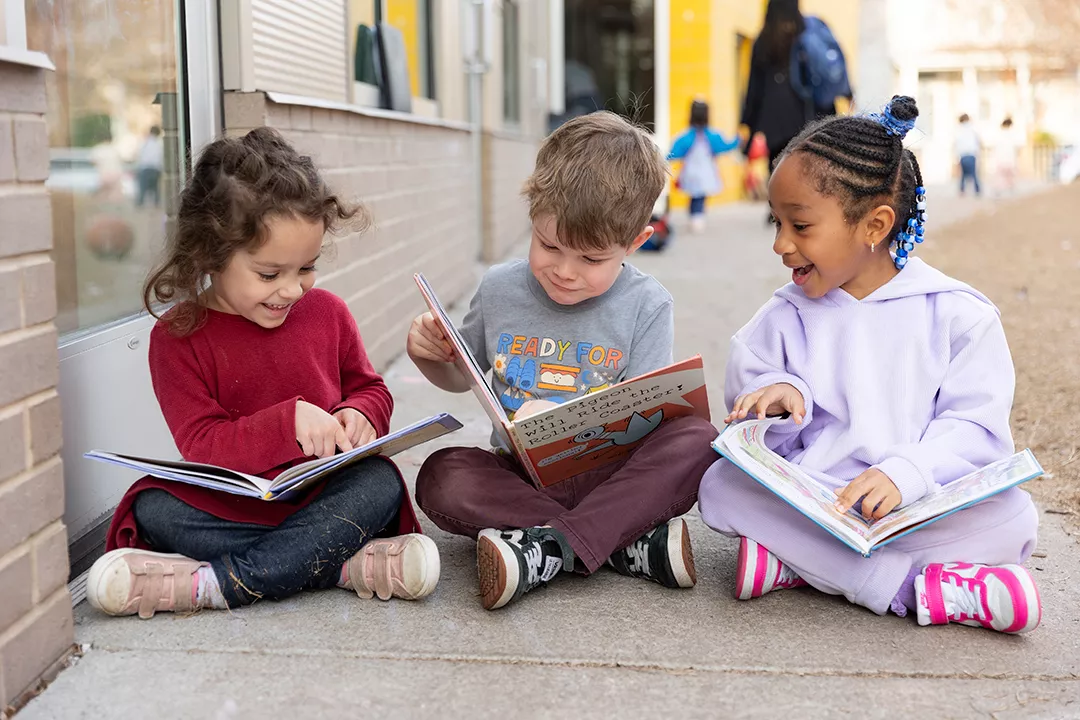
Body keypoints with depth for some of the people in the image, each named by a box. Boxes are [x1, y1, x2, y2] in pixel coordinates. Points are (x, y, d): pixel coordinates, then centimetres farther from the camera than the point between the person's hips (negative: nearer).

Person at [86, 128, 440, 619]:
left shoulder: (327, 312, 4)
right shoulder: (178, 338, -6)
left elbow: (370, 389, 15)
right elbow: (201, 446, -14)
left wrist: (360, 416, -11)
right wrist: (290, 420, -28)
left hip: (325, 497, 2)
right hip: (228, 510, -2)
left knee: (381, 481, -28)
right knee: (154, 508, -29)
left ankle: (216, 583, -32)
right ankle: (347, 565, -34)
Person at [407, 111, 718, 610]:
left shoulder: (645, 306, -3)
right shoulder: (499, 290, 5)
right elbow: (462, 377, 20)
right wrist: (430, 356, -3)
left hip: (612, 477, -2)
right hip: (520, 477, 2)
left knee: (696, 441, -29)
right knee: (440, 476, -28)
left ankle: (546, 549, -36)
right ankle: (631, 545, -32)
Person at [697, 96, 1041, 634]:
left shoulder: (958, 315, -1)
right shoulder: (785, 318, 8)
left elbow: (974, 425, -7)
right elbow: (746, 399, 13)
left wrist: (904, 472, -25)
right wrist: (781, 397, -11)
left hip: (922, 504, -1)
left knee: (1012, 516, -28)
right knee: (721, 484, -27)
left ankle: (798, 562, -29)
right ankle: (919, 587, -30)